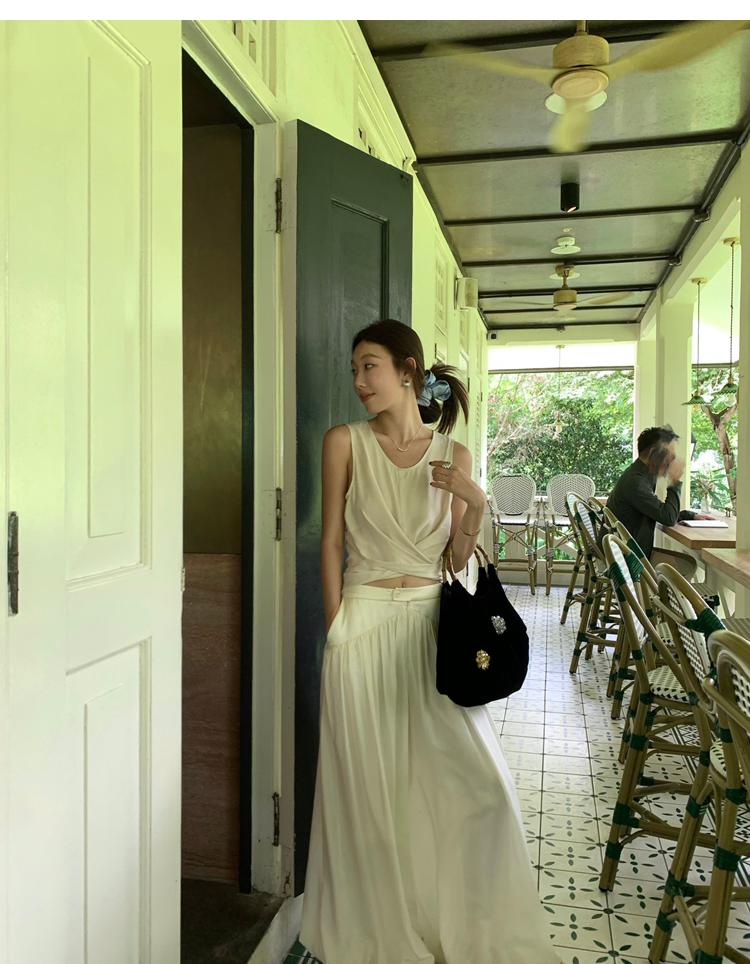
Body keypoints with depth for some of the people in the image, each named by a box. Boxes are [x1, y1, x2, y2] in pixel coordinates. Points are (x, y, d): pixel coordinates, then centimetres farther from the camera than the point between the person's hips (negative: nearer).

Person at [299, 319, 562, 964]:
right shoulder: (345, 441, 0)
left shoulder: (453, 455, 4)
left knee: (475, 776, 2)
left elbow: (460, 556, 6)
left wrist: (475, 503, -11)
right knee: (370, 782, 6)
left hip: (430, 620, 2)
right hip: (364, 621, -2)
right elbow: (332, 541, 1)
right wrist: (338, 626, -3)